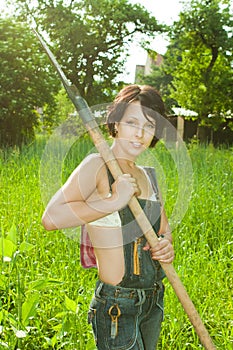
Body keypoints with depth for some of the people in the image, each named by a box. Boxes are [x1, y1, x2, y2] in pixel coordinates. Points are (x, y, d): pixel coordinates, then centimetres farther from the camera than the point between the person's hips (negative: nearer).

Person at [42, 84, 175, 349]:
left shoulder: (148, 175, 9)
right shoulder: (98, 165, -14)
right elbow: (51, 218, -27)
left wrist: (166, 245, -3)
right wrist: (113, 201, -26)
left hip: (153, 300, 8)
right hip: (117, 305, -8)